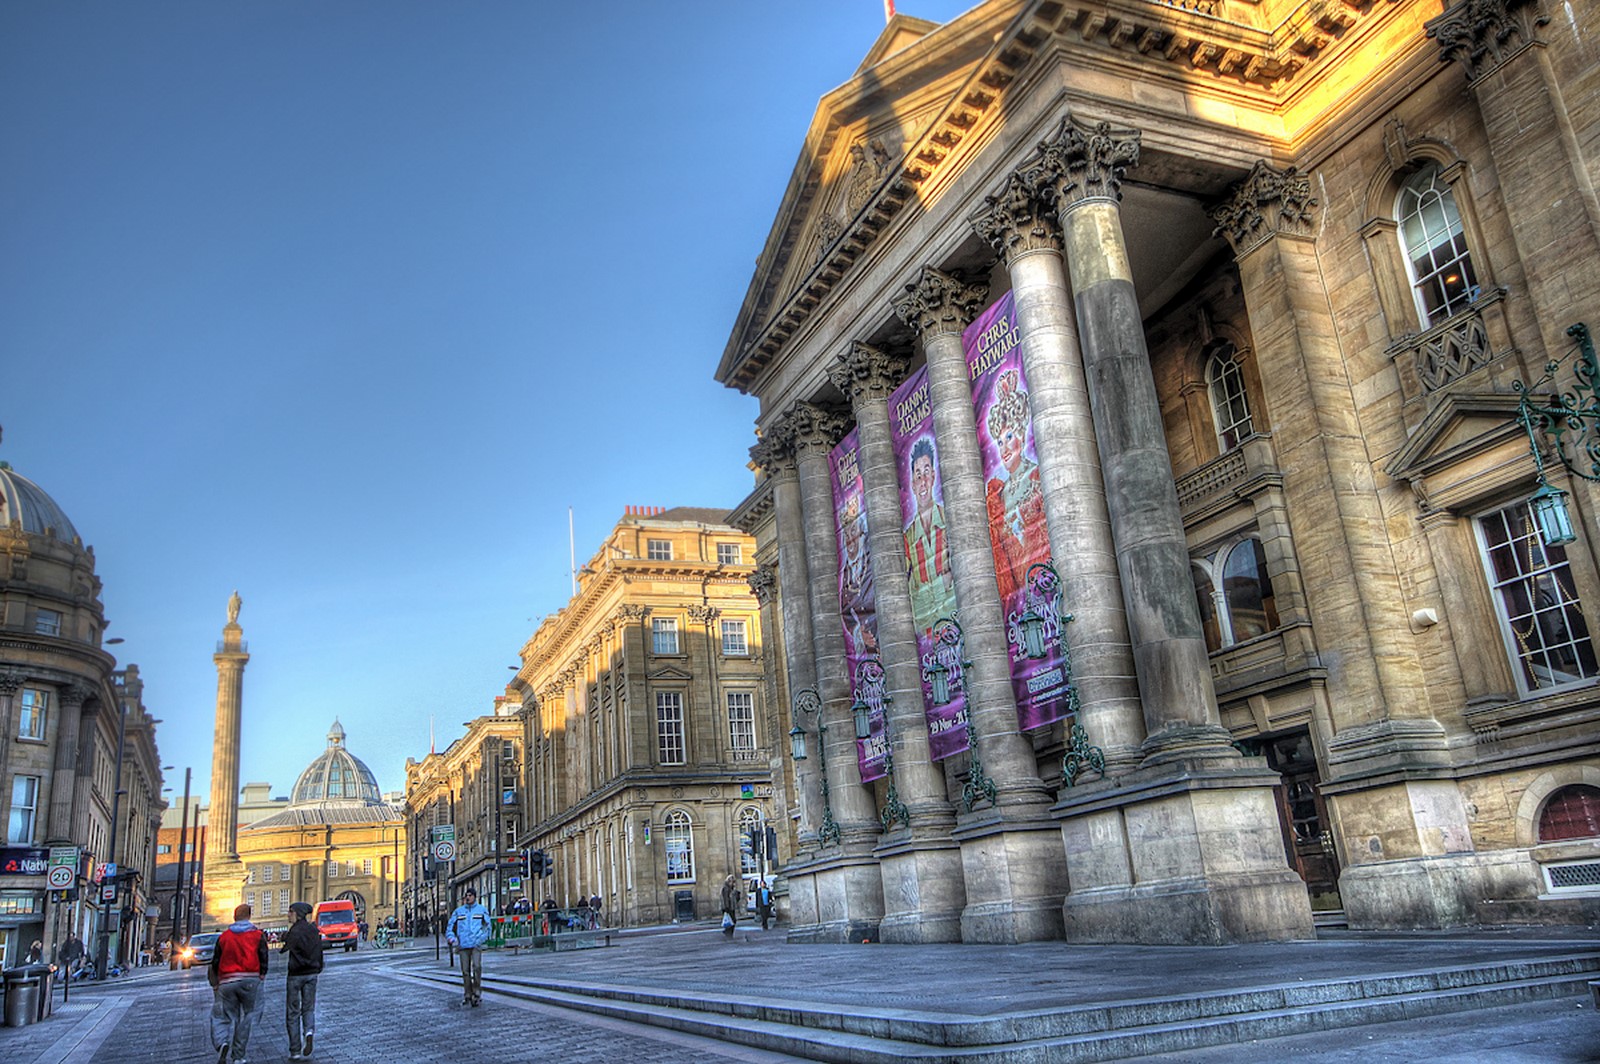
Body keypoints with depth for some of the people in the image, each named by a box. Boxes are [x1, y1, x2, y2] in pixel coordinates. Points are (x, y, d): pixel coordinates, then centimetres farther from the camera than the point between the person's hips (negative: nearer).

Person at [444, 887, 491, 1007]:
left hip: (476, 945, -2)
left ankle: (477, 993, -10)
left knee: (477, 967, -18)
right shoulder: (458, 911, 11)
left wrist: (482, 938, -1)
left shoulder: (482, 910, 8)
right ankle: (467, 995, 15)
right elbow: (450, 926, 14)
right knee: (465, 970, 4)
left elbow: (487, 925, 11)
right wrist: (451, 938, -1)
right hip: (463, 945, 2)